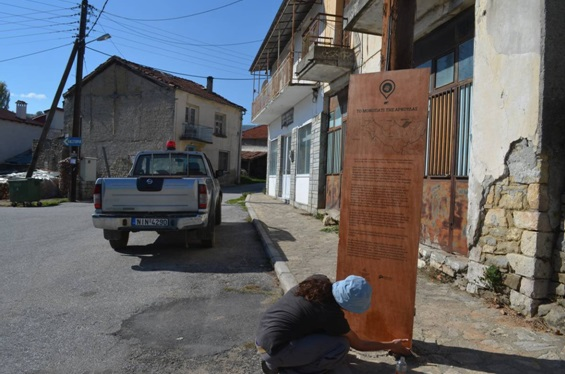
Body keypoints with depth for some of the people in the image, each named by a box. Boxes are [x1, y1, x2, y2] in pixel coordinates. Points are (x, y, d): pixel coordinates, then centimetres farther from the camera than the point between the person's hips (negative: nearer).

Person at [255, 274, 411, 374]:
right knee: (341, 345, -10)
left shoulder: (319, 281, -1)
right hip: (275, 350, -8)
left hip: (263, 337, 8)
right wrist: (391, 346, 14)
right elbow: (358, 344, 1)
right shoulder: (331, 314, -18)